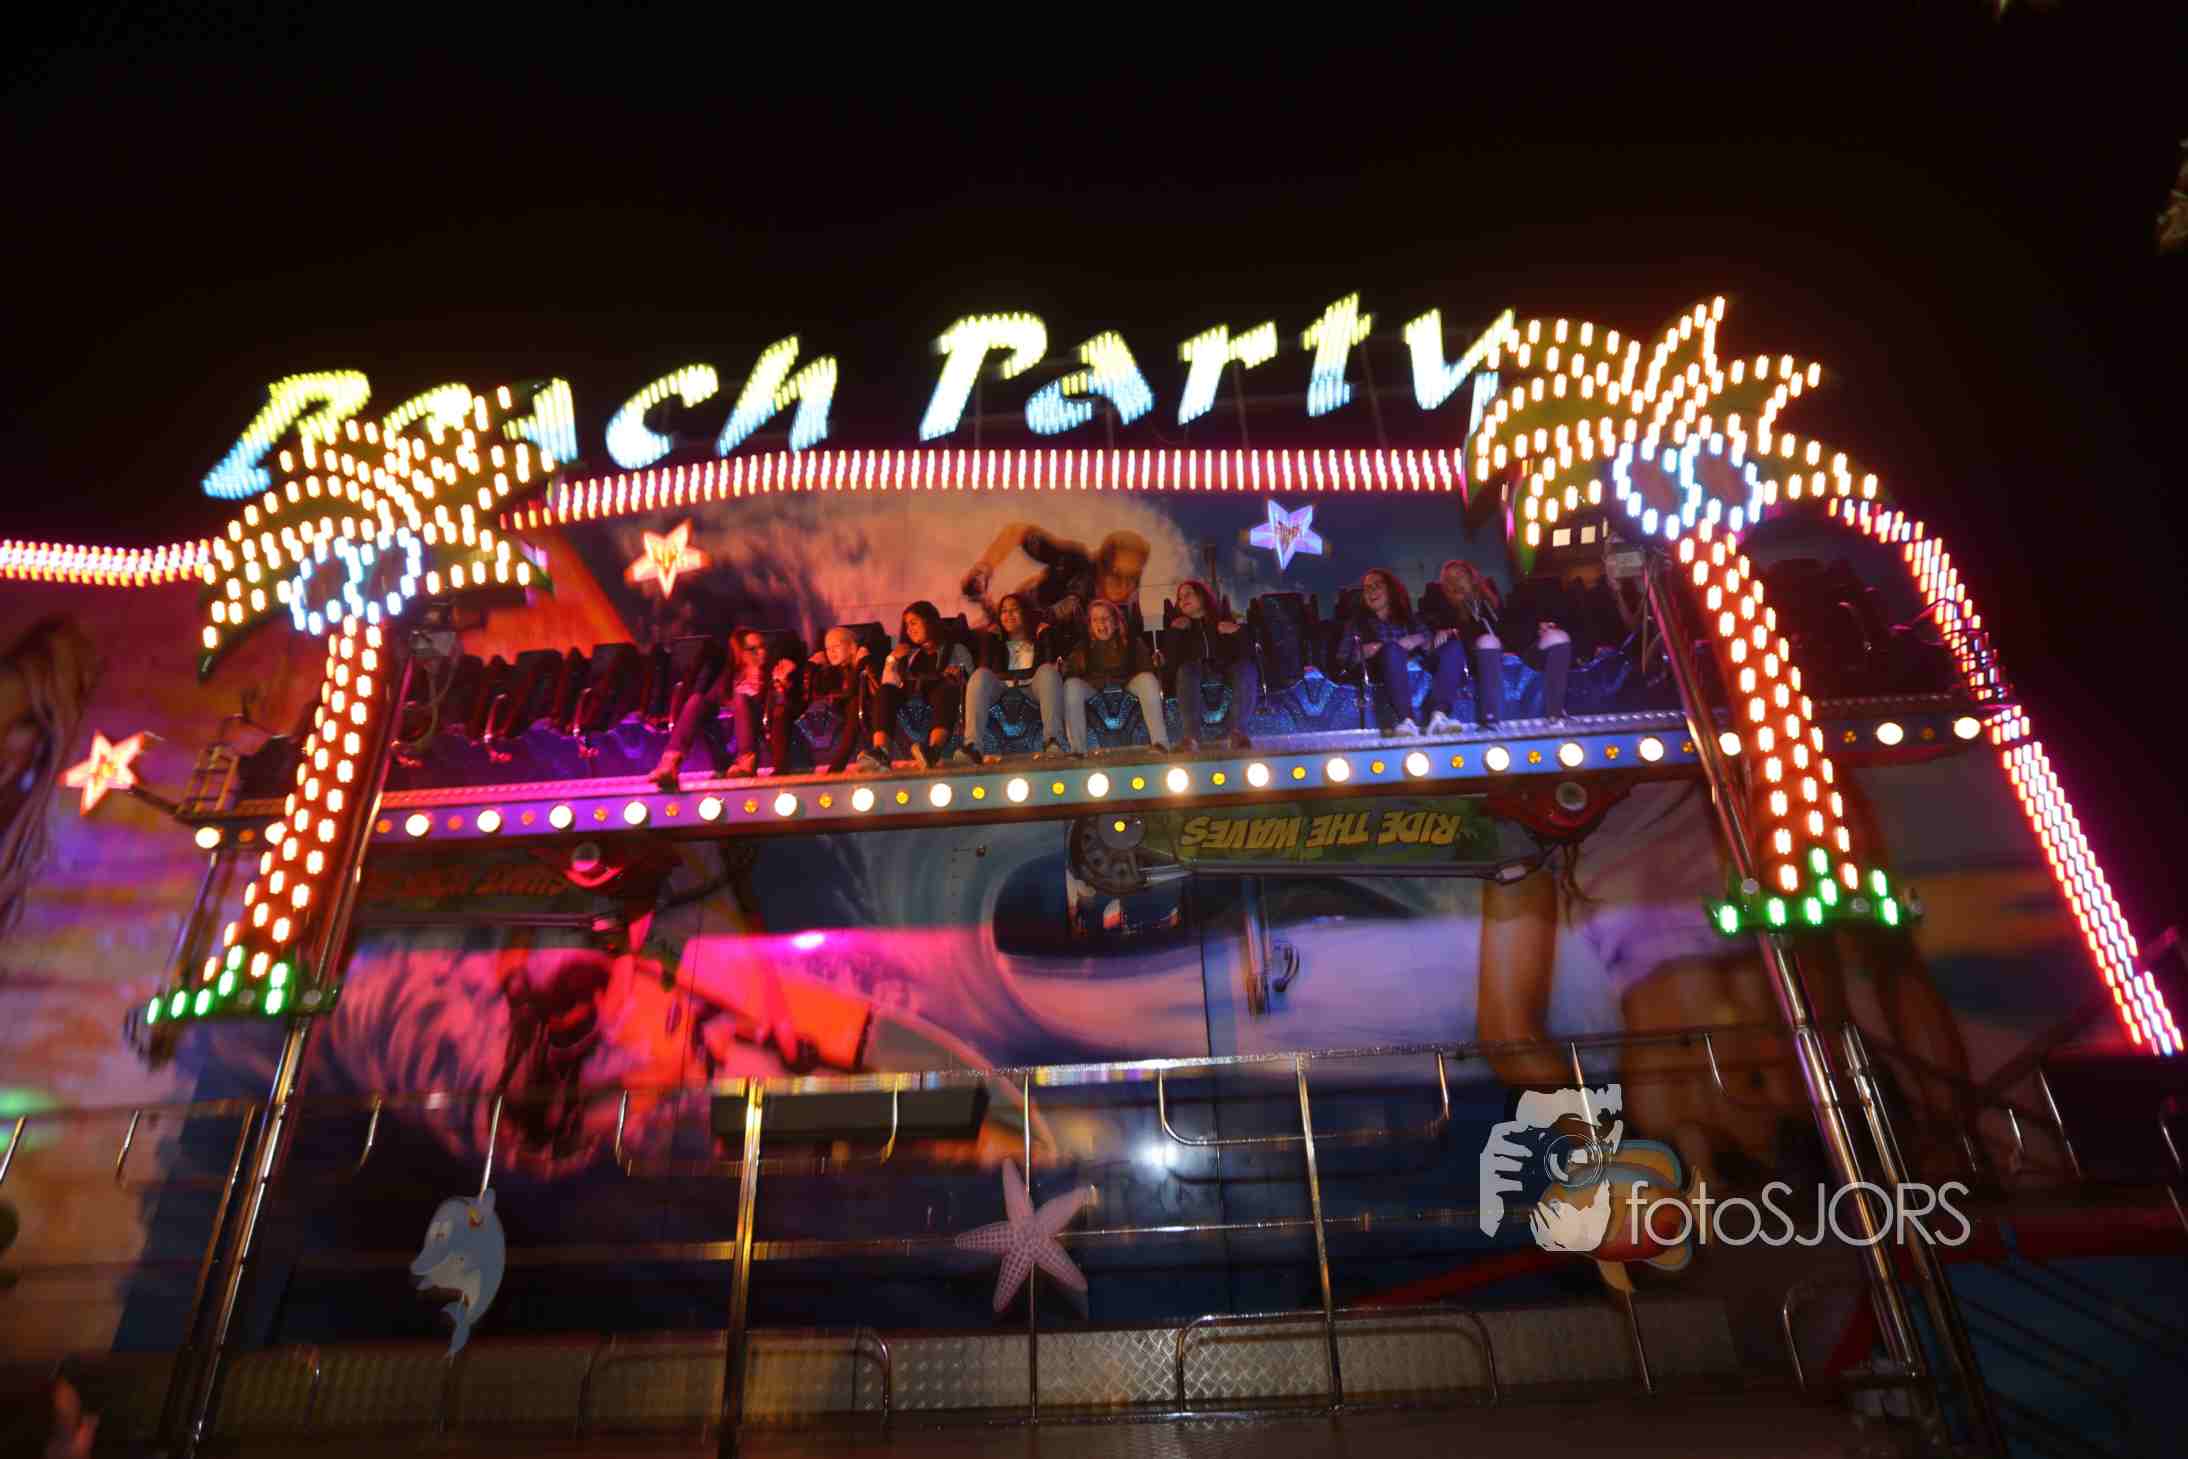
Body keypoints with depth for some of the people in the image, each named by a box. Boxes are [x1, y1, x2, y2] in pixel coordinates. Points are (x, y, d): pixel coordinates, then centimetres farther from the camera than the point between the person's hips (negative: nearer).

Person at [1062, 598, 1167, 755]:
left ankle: (1161, 742, -34)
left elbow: (1146, 667, -4)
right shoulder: (1084, 647, 8)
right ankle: (1077, 749, -30)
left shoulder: (1132, 641, 6)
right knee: (1071, 684, -27)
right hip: (1094, 688, 1)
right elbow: (1070, 672, -2)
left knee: (1147, 679, -29)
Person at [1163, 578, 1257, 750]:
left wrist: (1237, 631, -22)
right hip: (1197, 668, 0)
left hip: (1227, 666, 0)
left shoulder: (1223, 616, 3)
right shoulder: (1177, 623, 8)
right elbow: (1172, 658, -7)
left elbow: (1247, 652, -5)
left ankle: (1234, 730, -36)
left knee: (1247, 669, -30)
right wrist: (1173, 631, -15)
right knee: (1186, 671, -33)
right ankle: (1192, 734, -43)